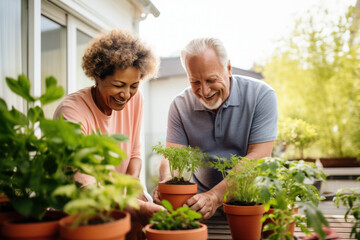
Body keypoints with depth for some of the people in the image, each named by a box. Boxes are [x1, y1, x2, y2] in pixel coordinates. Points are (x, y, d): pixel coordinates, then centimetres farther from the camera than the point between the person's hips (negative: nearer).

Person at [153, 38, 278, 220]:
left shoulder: (261, 95, -11)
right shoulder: (180, 105, -2)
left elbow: (258, 157, -18)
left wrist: (215, 196, -29)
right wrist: (167, 183, -29)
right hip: (202, 197, 2)